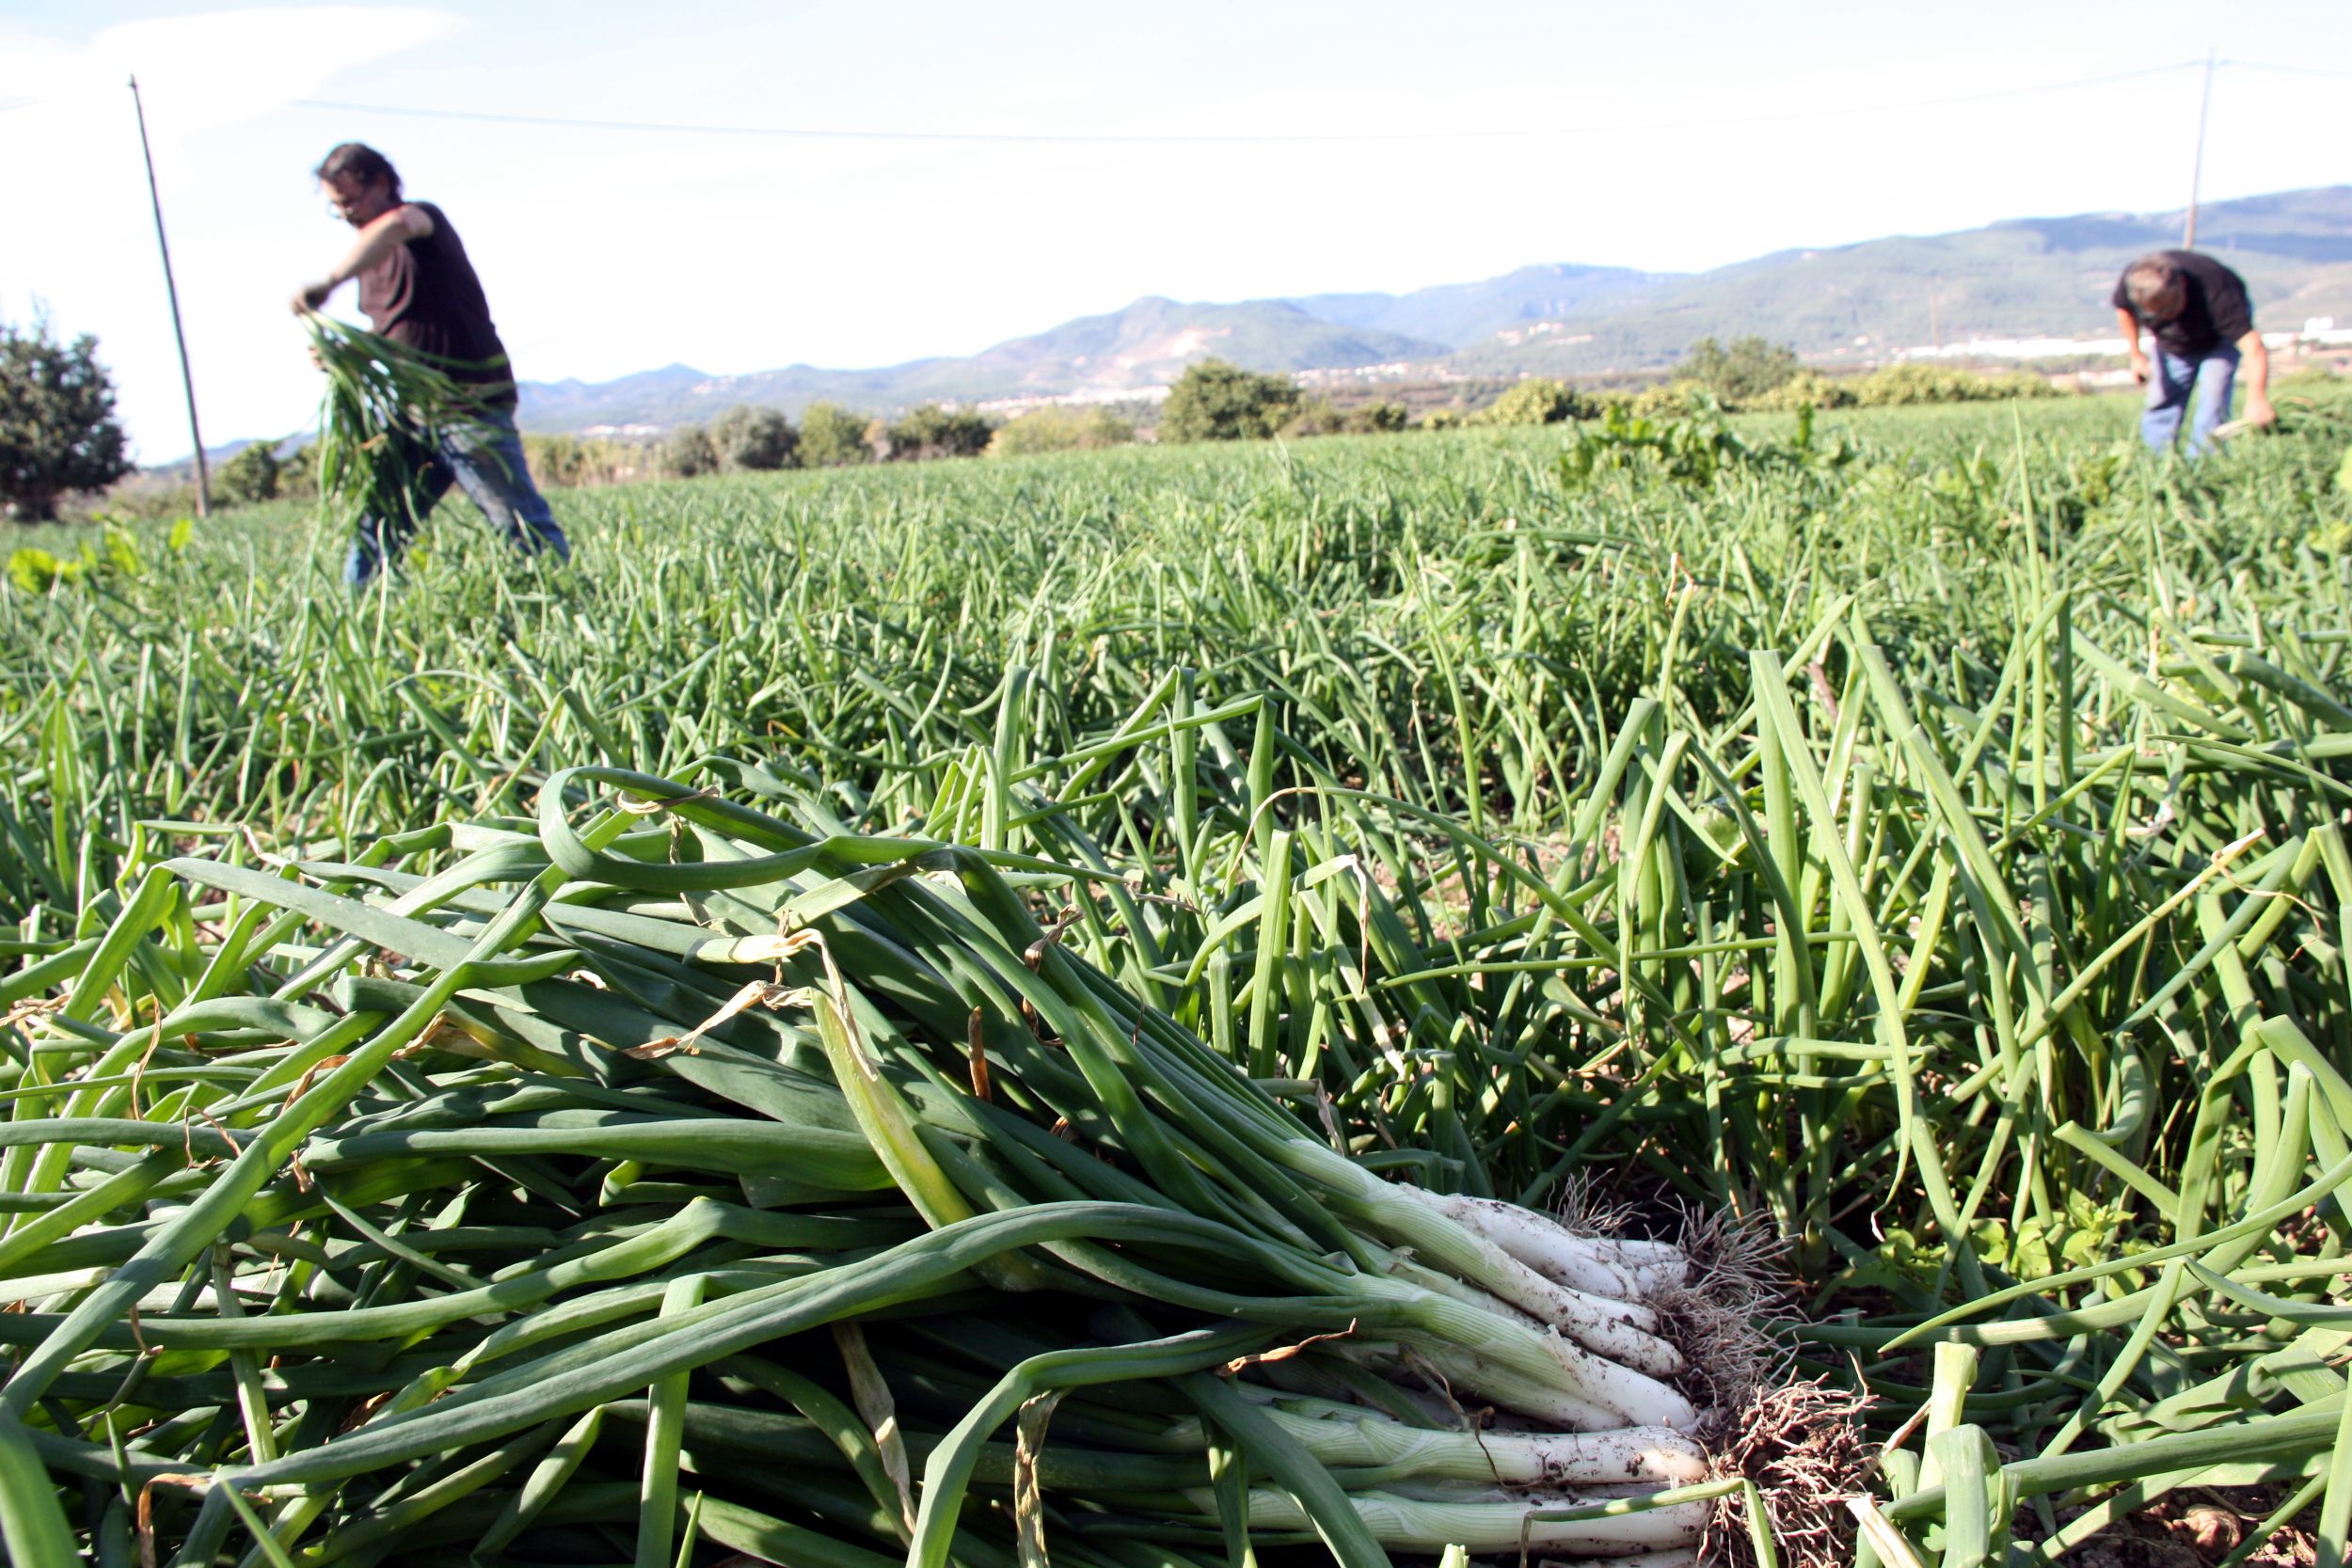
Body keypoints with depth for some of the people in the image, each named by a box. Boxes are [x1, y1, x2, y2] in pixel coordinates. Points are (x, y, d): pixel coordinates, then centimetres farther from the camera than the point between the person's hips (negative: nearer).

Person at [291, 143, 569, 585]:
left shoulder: (427, 218, -7)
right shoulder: (373, 253, 16)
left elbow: (398, 225, -33)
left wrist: (328, 282, -35)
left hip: (474, 405, -8)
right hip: (415, 413, 8)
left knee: (523, 525, -7)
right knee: (375, 523, 4)